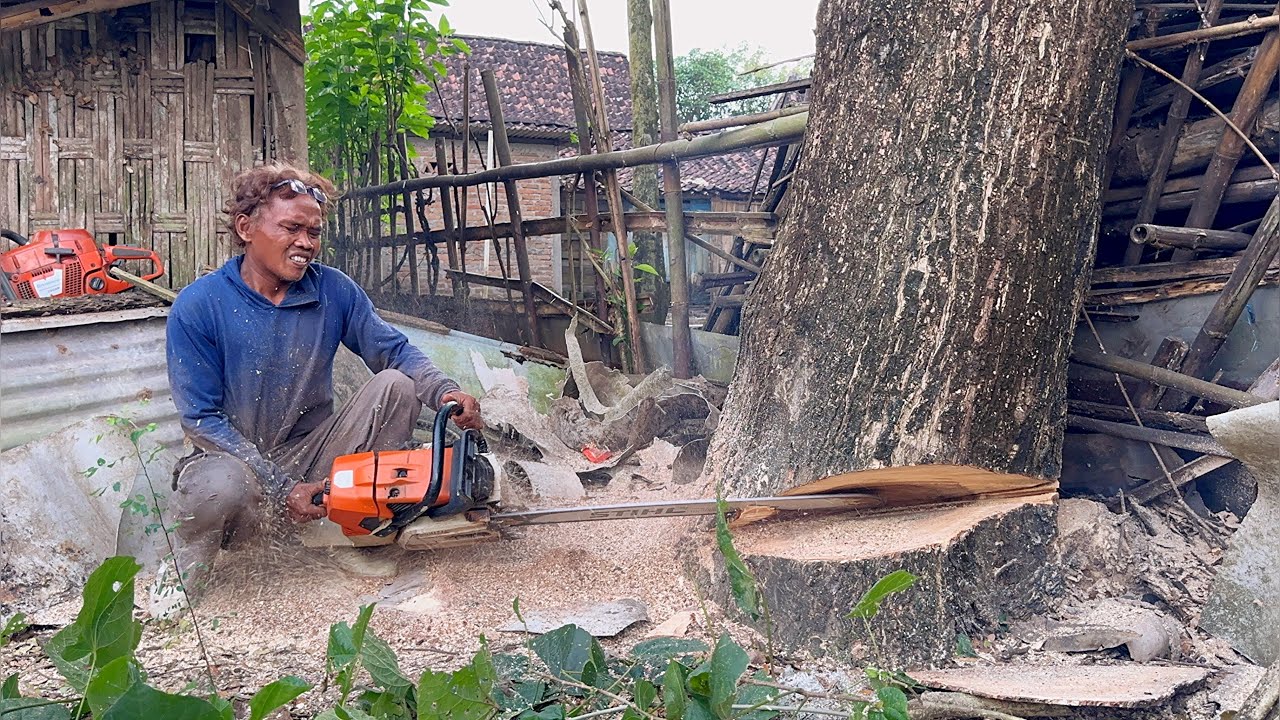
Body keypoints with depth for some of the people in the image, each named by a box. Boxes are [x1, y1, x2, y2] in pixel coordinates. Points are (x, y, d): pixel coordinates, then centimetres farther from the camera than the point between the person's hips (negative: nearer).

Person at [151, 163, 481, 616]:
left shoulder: (333, 290, -3)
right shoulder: (197, 307, -13)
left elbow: (396, 351, -2)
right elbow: (202, 420, -14)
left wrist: (446, 393, -26)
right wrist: (282, 488, -21)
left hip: (311, 459, 4)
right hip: (235, 458, -3)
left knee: (396, 384, -16)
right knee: (220, 486, -40)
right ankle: (188, 565, -3)